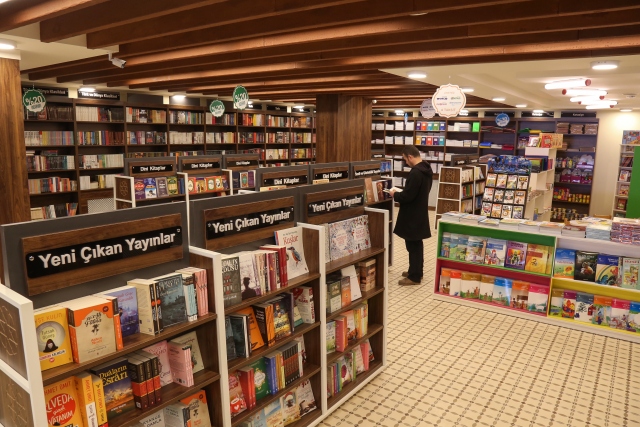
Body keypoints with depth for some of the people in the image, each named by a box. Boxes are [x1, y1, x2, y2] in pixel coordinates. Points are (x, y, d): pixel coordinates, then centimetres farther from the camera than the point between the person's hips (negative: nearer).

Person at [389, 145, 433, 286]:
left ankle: (414, 276, 8)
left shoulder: (416, 172, -24)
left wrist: (395, 195, -8)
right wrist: (401, 193, 13)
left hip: (412, 215, -10)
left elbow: (408, 196, -25)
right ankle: (416, 271, 30)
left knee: (412, 245, -1)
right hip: (420, 212, 10)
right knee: (417, 244, 18)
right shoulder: (426, 169, 8)